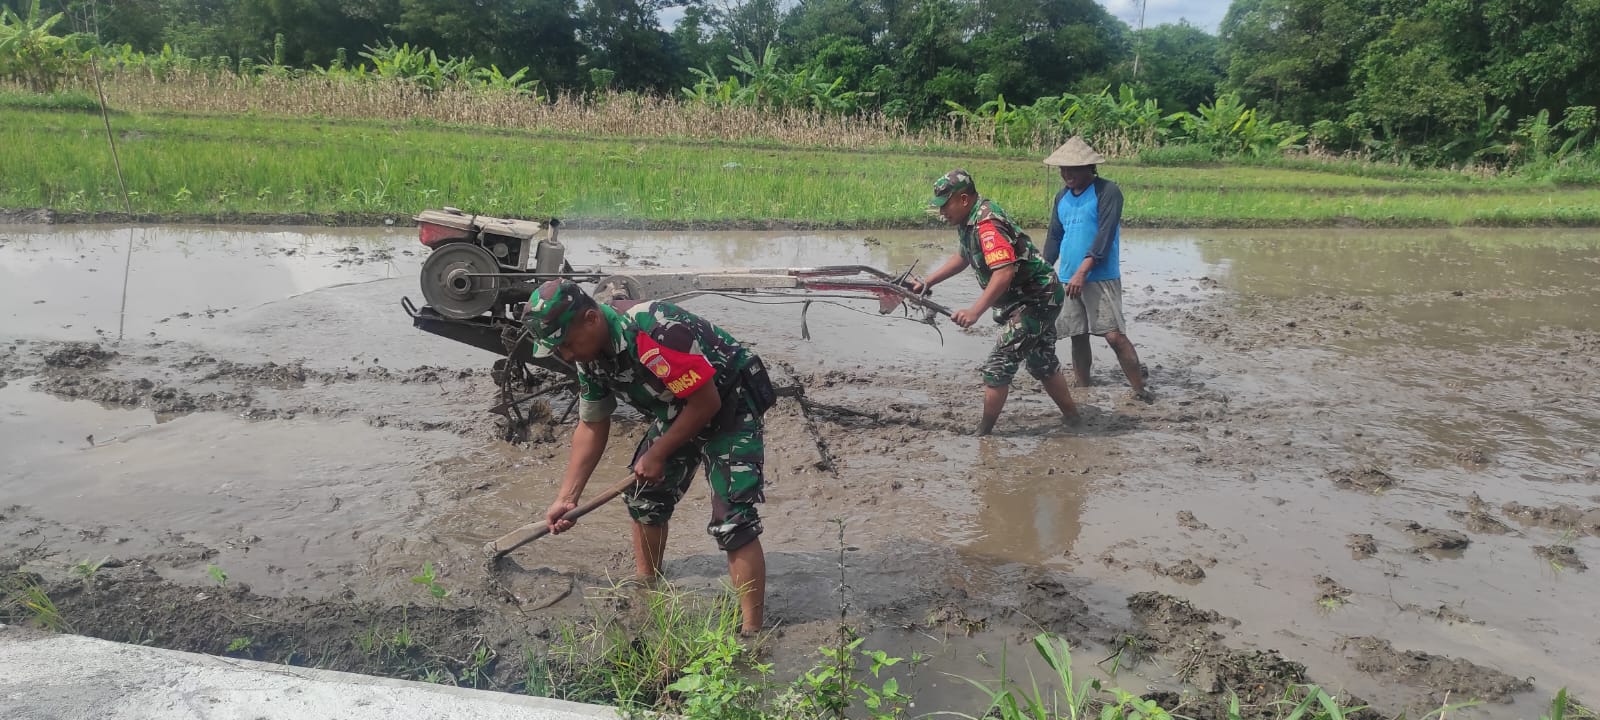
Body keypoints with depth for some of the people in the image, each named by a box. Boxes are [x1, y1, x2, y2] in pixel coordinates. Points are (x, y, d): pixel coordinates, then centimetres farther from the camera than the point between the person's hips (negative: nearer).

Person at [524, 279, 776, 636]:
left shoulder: (653, 331, -36)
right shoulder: (590, 352, -8)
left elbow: (707, 401, -29)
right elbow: (592, 426, 4)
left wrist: (658, 453, -17)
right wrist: (566, 497, 1)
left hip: (730, 405, -9)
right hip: (679, 411, 9)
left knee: (733, 522, -16)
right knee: (643, 499, 14)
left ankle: (751, 632, -9)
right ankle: (644, 591, 35)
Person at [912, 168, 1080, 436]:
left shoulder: (987, 224, -26)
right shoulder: (970, 221, 5)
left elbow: (1004, 272, -36)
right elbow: (963, 257, 23)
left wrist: (975, 311, -38)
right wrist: (928, 281, 18)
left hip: (1035, 302, -10)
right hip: (1037, 299, 10)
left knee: (997, 367, -6)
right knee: (1043, 366, 21)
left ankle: (982, 433, 4)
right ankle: (1073, 420, 33)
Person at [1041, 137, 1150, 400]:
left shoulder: (1107, 192, -9)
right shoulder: (1062, 196, 12)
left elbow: (1105, 235, -17)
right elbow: (1054, 237, 18)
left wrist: (1082, 271, -22)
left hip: (1101, 278, -6)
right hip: (1068, 279, 6)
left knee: (1114, 335, -12)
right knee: (1078, 337, 10)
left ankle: (1140, 391, -4)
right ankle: (1082, 389, 22)